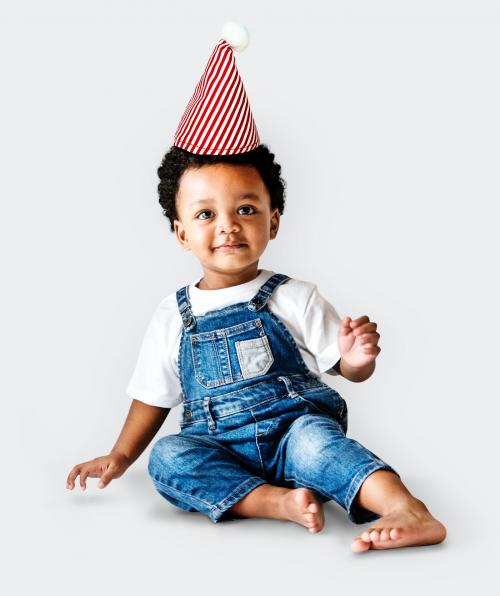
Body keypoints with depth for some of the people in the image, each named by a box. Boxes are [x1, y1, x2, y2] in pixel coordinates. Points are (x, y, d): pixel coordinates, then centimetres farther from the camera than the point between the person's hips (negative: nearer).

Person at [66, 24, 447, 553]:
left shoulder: (295, 298, 3)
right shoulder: (174, 316, 9)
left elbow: (348, 369, 3)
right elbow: (153, 396, 17)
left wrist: (358, 357, -20)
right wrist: (120, 456, 8)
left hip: (293, 433, -2)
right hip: (218, 453, 2)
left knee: (313, 435, -34)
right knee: (167, 456, -27)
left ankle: (409, 511, -45)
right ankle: (277, 501, -39)